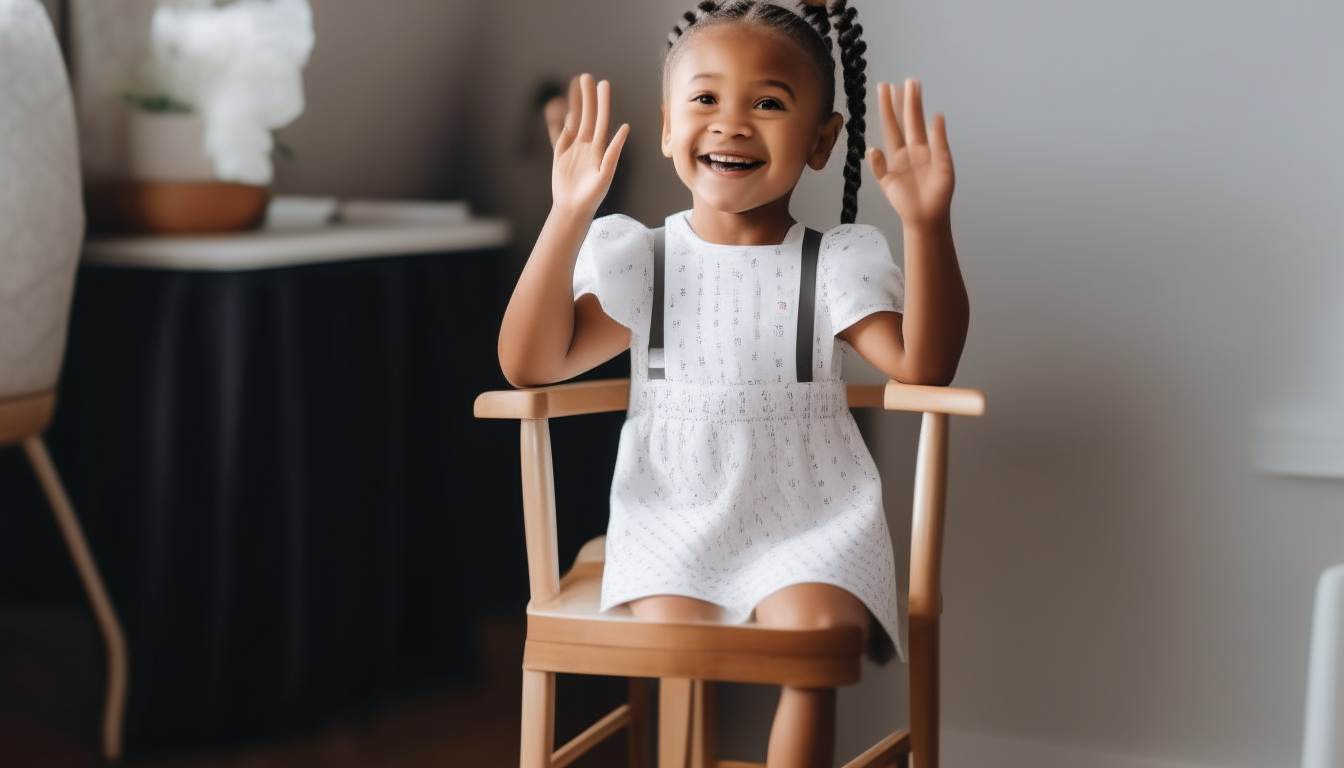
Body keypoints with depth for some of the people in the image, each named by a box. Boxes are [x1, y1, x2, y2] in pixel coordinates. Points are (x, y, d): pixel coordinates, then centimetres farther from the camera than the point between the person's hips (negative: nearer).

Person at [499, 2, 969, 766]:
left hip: (808, 524, 0)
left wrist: (928, 226, -21)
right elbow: (530, 363, -6)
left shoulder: (835, 264, 4)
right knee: (673, 632, -27)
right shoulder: (638, 260, 6)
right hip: (674, 523, 1)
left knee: (813, 627, -29)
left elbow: (923, 364, -10)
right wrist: (568, 218, -14)